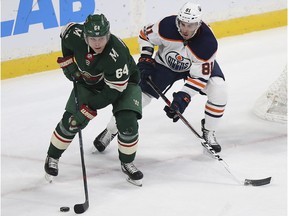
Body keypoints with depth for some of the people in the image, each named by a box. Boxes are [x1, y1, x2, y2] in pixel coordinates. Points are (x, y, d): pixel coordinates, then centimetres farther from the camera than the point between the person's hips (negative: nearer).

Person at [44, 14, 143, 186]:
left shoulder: (117, 54, -41)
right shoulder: (75, 34, -28)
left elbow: (113, 91, -34)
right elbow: (65, 31, -1)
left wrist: (89, 109, -34)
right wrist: (68, 61, -5)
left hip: (124, 82, -3)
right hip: (89, 81, 3)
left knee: (127, 124, -20)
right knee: (70, 122, -4)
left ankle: (127, 164, 6)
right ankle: (52, 157, 20)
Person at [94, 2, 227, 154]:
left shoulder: (208, 43, -35)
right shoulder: (167, 26, -33)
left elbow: (199, 76, -31)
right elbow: (145, 35, -11)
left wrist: (182, 98, -37)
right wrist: (145, 58, -18)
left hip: (197, 65, 0)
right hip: (166, 63, 1)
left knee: (218, 89, -24)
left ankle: (208, 132, -2)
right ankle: (110, 131, 12)